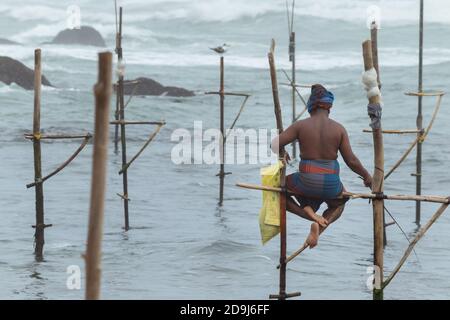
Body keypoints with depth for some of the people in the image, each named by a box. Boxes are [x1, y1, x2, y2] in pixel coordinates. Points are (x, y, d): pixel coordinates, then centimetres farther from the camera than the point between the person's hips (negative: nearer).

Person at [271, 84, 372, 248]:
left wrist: (283, 154, 19)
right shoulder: (339, 129, -1)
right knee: (339, 204, 37)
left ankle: (306, 210, 1)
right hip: (331, 185, 1)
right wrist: (366, 176, 16)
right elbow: (351, 160, -1)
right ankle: (320, 227, 3)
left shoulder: (300, 125, -4)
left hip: (306, 182, -1)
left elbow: (275, 144, -3)